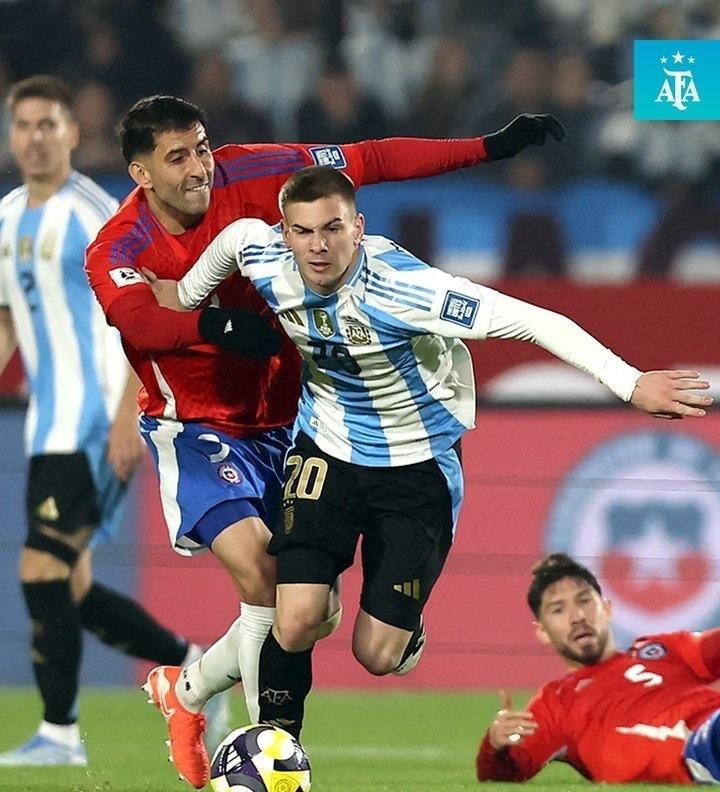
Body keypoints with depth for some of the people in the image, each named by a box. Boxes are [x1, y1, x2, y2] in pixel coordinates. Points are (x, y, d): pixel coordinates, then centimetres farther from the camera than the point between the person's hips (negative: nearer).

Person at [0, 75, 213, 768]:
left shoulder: (95, 213, -11)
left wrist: (127, 415, -22)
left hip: (96, 423, -8)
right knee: (70, 588, 8)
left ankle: (59, 733, -8)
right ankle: (194, 666, 23)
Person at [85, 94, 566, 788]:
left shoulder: (247, 176, -10)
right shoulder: (116, 250, -18)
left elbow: (369, 162, -7)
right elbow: (136, 318, -40)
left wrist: (491, 148, -10)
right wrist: (214, 324, -59)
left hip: (282, 424, 5)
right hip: (197, 431, -5)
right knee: (264, 577, -25)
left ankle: (185, 689, 27)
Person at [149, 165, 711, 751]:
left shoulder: (400, 286, -32)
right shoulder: (267, 262, -17)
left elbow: (531, 321, -34)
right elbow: (237, 233, 10)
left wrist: (629, 383, -39)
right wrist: (184, 295, 25)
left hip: (418, 466, -3)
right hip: (327, 451, 3)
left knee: (377, 656, -1)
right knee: (296, 623, -15)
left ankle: (407, 628, 37)